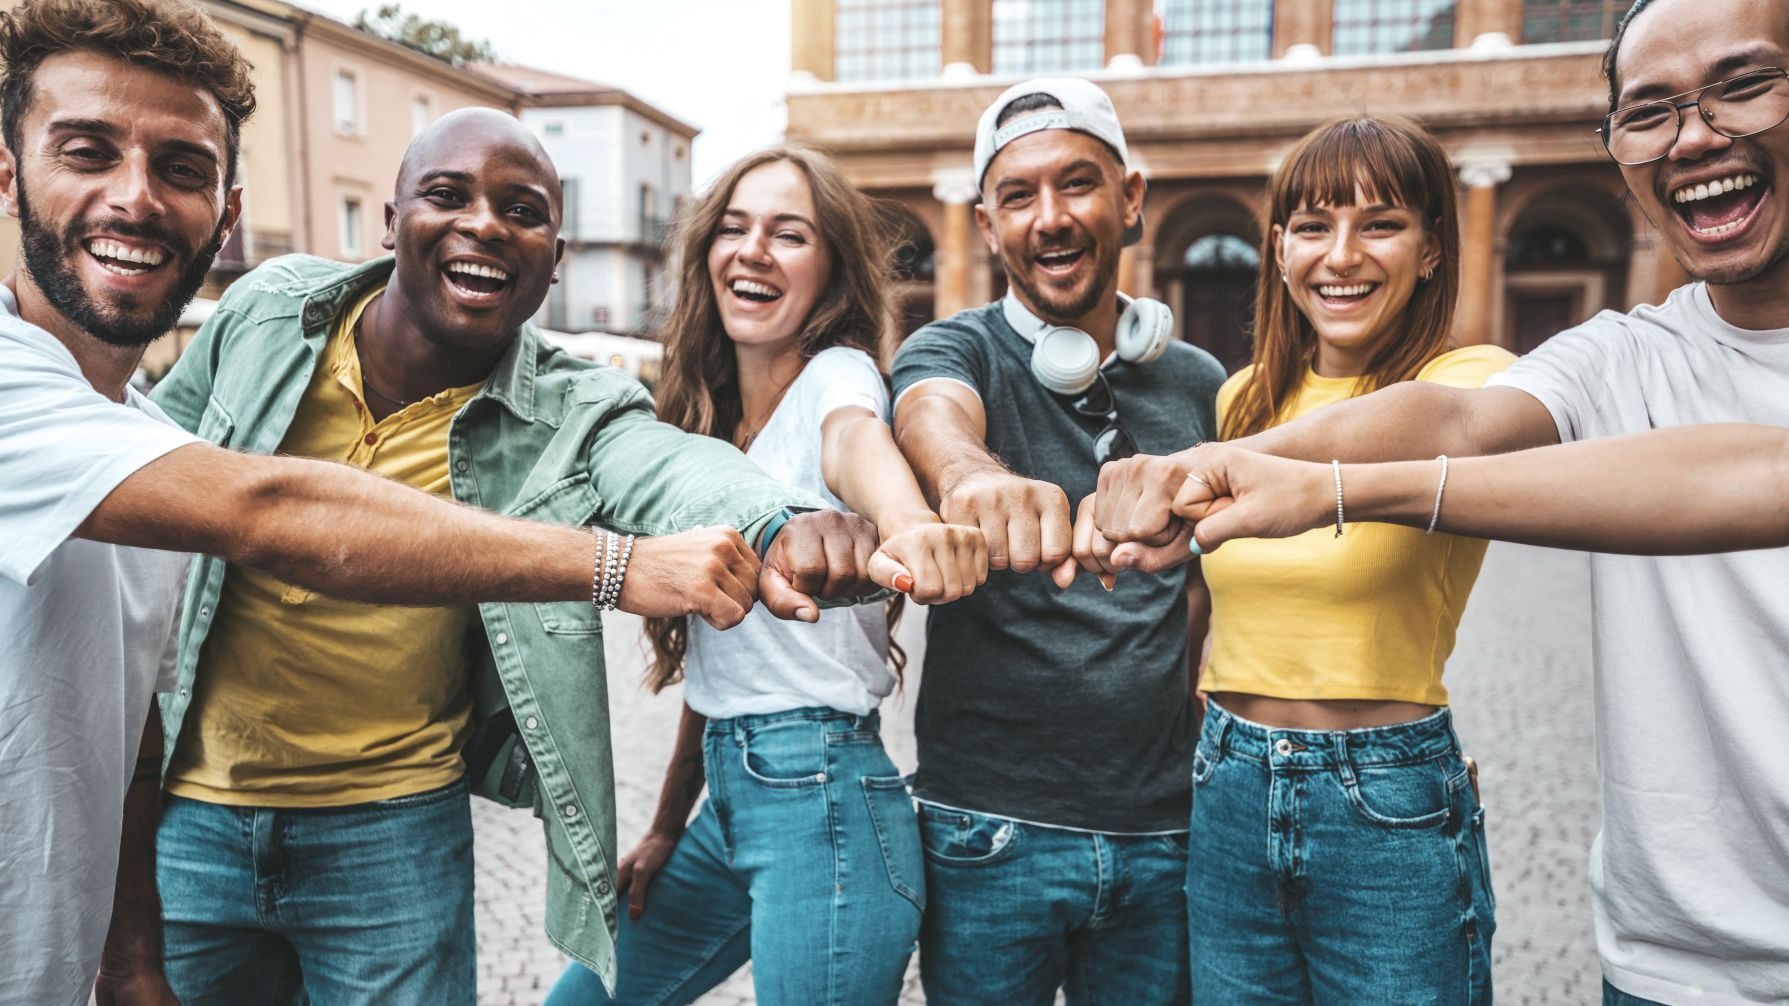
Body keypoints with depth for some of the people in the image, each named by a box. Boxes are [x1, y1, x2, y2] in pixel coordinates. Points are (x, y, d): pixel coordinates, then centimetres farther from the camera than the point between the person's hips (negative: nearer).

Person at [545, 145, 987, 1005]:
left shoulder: (837, 374, -7)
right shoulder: (711, 416, 11)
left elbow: (857, 444, -34)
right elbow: (714, 649, 14)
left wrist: (907, 523, -57)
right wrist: (666, 832, 15)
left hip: (821, 793, -7)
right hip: (728, 797, 8)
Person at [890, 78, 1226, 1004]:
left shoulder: (1199, 383, 6)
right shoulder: (954, 350, -4)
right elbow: (931, 416, -29)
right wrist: (972, 474, -52)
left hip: (1160, 829, 3)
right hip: (991, 827, -3)